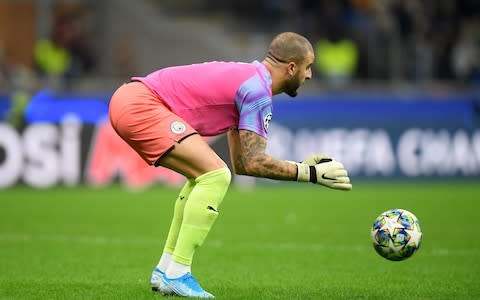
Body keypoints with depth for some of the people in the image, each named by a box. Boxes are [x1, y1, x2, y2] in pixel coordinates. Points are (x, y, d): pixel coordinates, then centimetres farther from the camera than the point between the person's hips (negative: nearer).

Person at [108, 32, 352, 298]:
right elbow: (253, 162, -13)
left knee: (203, 174, 20)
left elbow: (241, 163, 23)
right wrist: (311, 173, -6)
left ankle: (165, 270, 19)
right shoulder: (258, 89, -10)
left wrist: (302, 165, 20)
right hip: (139, 105, -11)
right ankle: (176, 274, -12)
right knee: (215, 176, -15)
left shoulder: (245, 78, 21)